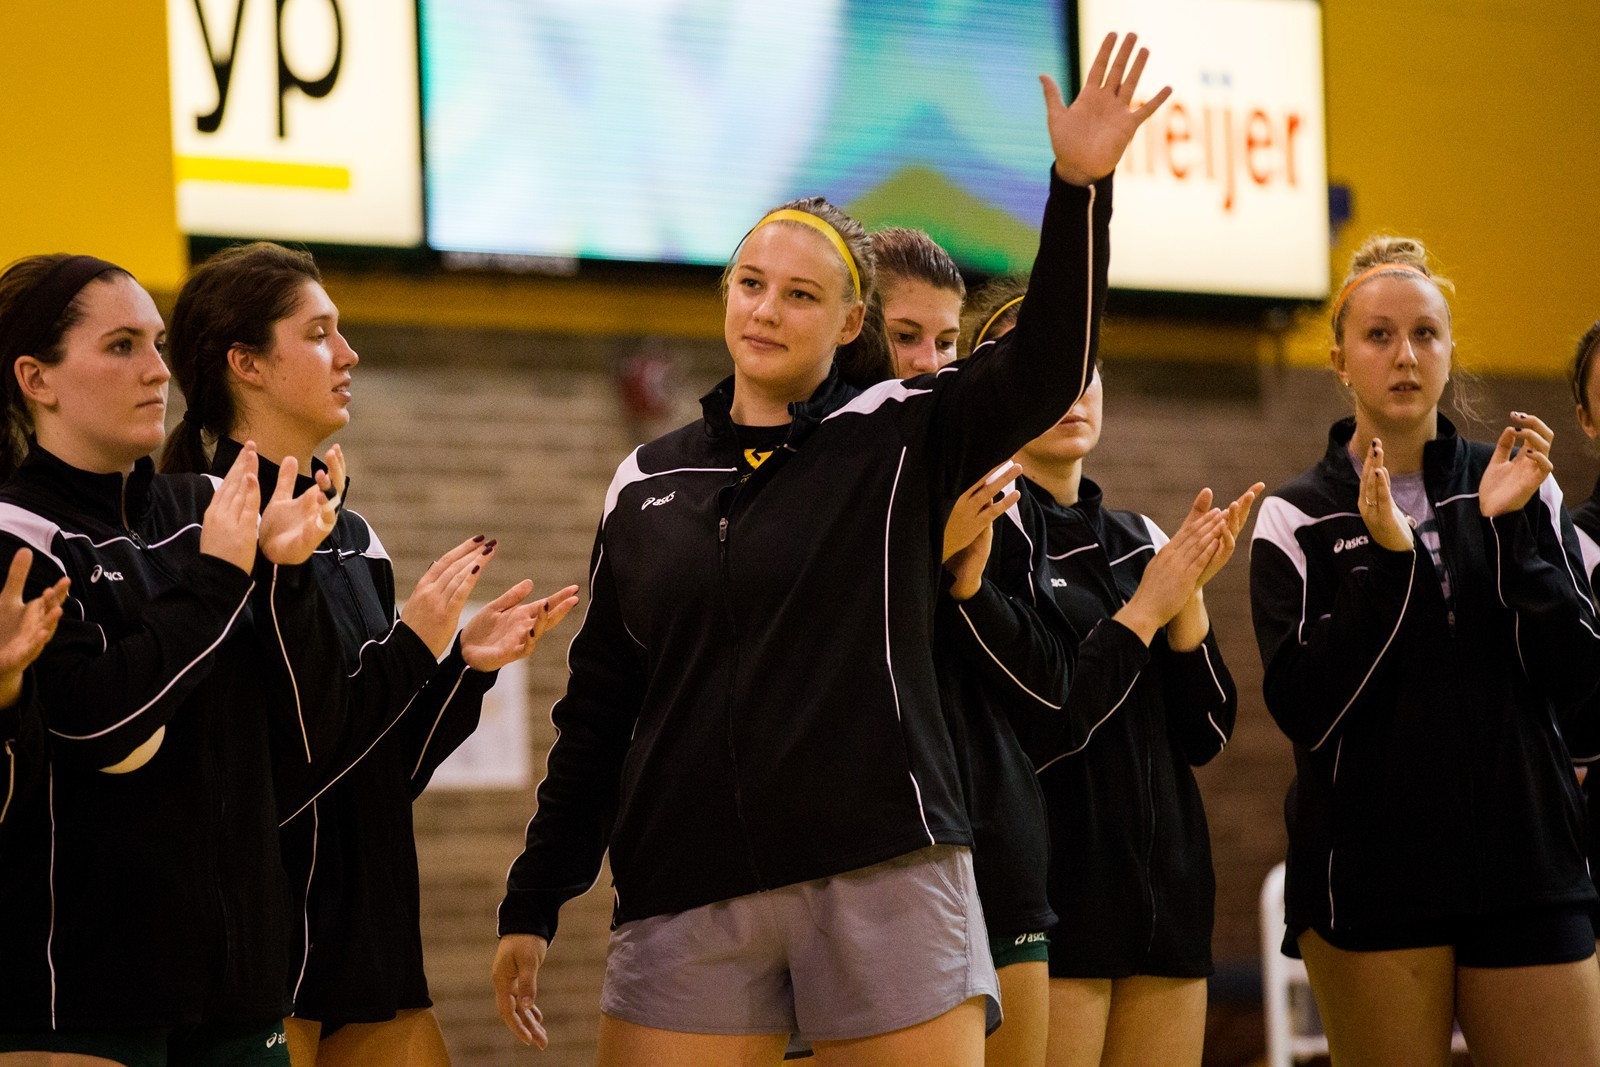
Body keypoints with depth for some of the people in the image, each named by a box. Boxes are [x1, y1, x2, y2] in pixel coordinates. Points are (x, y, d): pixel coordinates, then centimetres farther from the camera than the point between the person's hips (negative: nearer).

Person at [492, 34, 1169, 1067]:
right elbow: (596, 711, 16)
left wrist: (1080, 186, -24)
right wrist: (533, 904, 14)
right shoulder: (647, 483, 13)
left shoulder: (897, 440, 4)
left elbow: (1047, 369, -12)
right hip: (687, 893, 3)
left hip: (882, 879, -3)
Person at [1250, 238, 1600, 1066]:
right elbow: (1303, 708, -9)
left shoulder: (1521, 491, 9)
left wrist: (1512, 527, -10)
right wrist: (1387, 555, -16)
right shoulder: (1297, 519, 3)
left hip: (1524, 865, 2)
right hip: (1372, 875, -2)